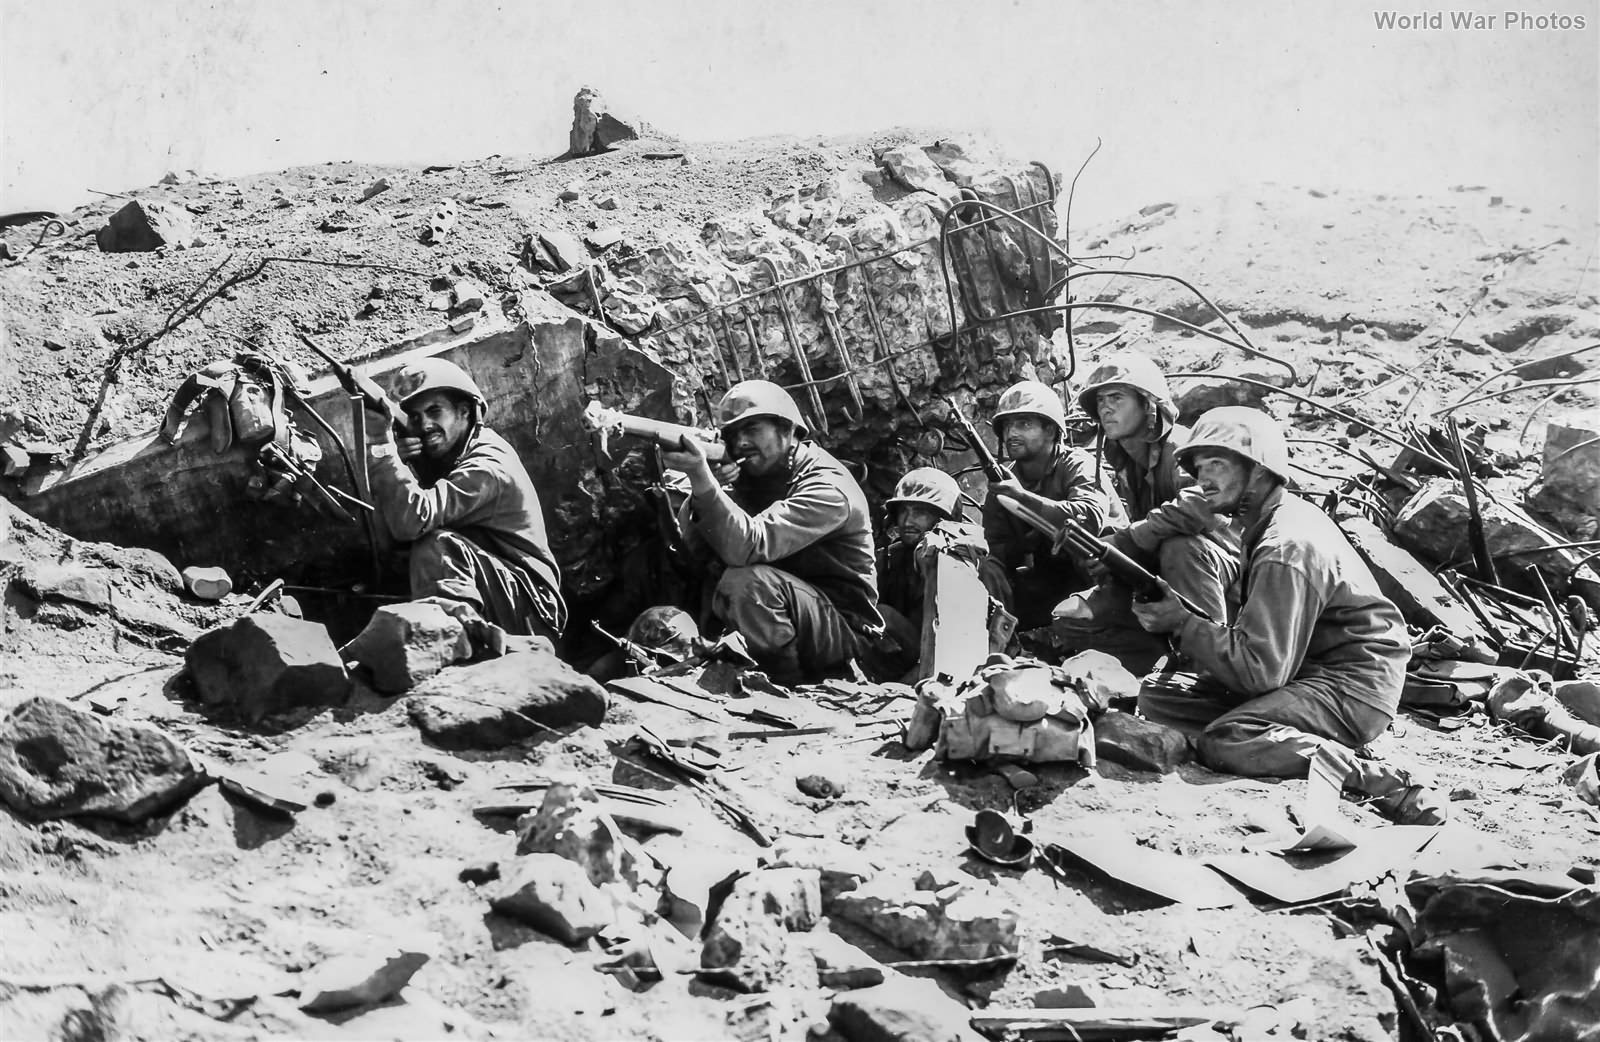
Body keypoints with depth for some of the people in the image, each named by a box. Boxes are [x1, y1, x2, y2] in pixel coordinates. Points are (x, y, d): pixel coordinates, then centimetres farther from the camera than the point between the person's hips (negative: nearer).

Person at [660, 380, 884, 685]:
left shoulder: (827, 488, -17)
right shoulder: (748, 479, 7)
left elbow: (748, 545, -31)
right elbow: (695, 545, -6)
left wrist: (702, 477, -40)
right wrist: (700, 486, -22)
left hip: (846, 630, -7)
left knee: (746, 582, -29)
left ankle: (792, 686, -14)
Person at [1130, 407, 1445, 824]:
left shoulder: (1286, 549, -21)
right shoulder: (1285, 515, 10)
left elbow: (1262, 668, -24)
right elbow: (1264, 637, 14)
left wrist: (1183, 624, -15)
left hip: (1352, 691, -10)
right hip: (1310, 670, 10)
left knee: (1224, 743, -32)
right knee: (1155, 700, 1)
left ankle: (1386, 785, -29)